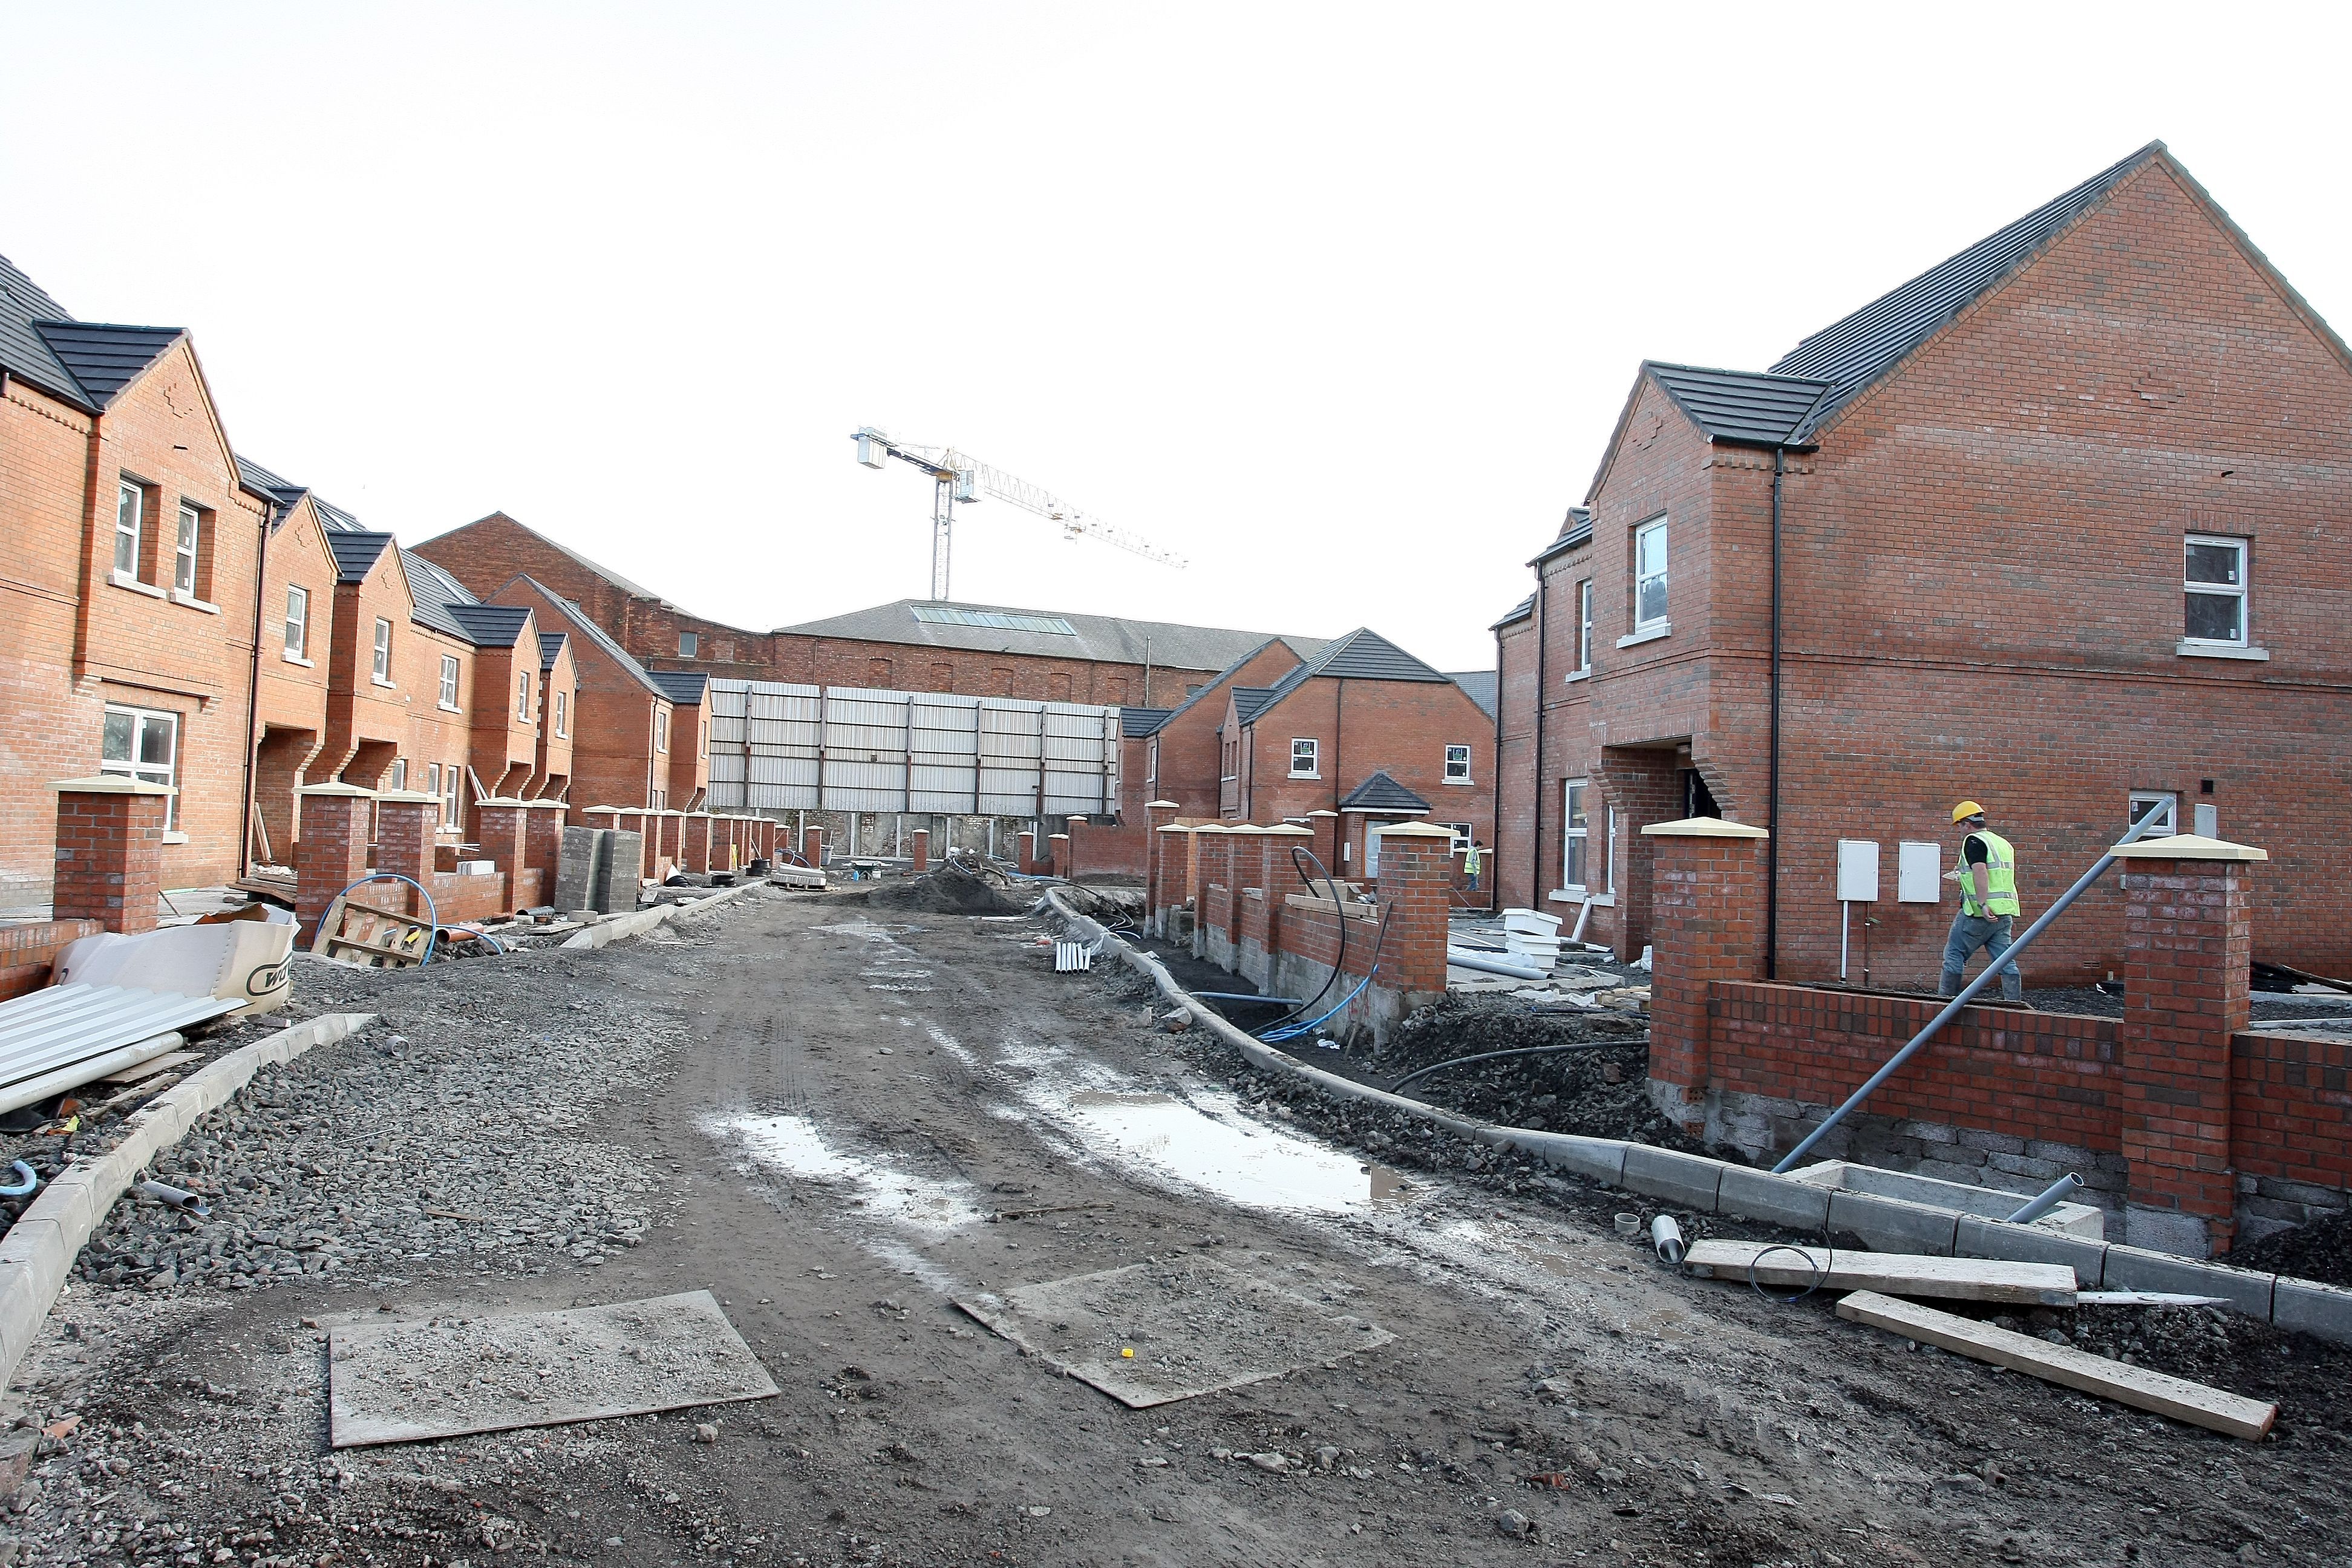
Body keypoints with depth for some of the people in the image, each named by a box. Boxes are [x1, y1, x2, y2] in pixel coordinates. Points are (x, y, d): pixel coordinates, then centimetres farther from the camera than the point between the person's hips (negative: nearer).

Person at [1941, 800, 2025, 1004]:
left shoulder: (1973, 841, -7)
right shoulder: (2003, 843, 19)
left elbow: (1980, 871, -22)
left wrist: (1983, 904, -28)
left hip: (1980, 911, -8)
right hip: (2004, 911, 8)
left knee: (1954, 953, 2)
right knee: (2005, 960, 6)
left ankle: (1947, 999, 3)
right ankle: (2014, 1003, 1)